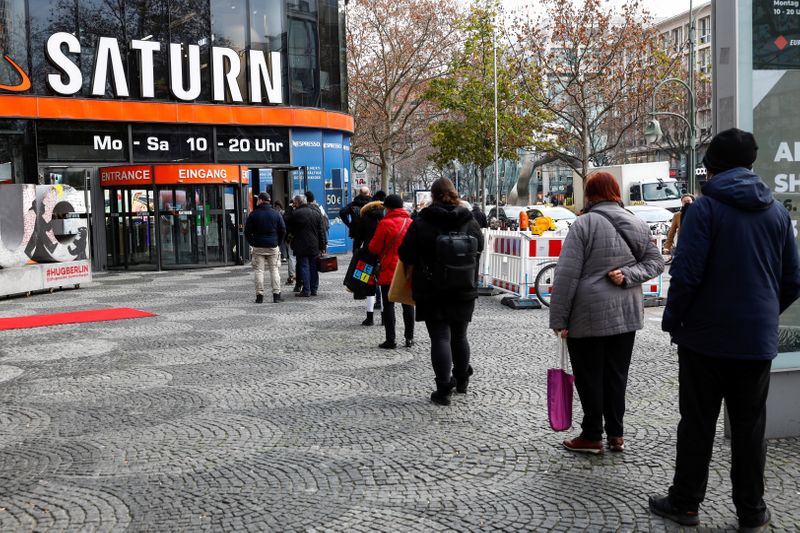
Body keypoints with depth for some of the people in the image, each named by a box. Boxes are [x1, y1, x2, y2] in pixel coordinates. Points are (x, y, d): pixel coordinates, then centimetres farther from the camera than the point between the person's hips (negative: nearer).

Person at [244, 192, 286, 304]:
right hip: (273, 247, 2)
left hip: (258, 247, -2)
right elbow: (283, 230, 3)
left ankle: (259, 295, 0)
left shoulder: (253, 215, -3)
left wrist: (252, 243, 8)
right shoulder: (276, 214, 3)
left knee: (258, 271, 3)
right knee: (274, 270, 8)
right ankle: (276, 294, 3)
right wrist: (278, 243, 12)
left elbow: (247, 232, -3)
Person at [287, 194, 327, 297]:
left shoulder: (295, 214, -9)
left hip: (301, 246, -5)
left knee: (303, 267, -1)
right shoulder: (315, 212, 7)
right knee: (313, 267, 10)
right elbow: (322, 230, 7)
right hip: (314, 246, 5)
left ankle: (306, 290, -3)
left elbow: (290, 229, -1)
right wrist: (323, 245, 8)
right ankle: (314, 289, 14)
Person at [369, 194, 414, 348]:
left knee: (388, 305, 2)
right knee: (408, 304, 12)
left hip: (389, 270, -4)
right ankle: (409, 338, 15)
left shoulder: (385, 223, -12)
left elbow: (374, 248, -7)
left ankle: (391, 340, 1)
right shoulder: (411, 223, 2)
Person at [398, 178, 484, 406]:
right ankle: (461, 380, 33)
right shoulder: (469, 221, 0)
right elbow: (479, 249, 10)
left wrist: (421, 263, 13)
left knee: (440, 337, -1)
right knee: (459, 336, 17)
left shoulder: (421, 223, -9)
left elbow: (405, 255, -7)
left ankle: (444, 389, -4)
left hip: (431, 291, -3)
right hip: (463, 291, 3)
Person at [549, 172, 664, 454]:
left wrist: (559, 318, -12)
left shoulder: (584, 224, -12)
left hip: (589, 314, -6)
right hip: (627, 313, 6)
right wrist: (627, 275, -8)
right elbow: (655, 261, 6)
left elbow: (567, 275, -15)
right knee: (617, 375, 15)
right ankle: (616, 435, 22)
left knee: (589, 377, 6)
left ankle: (592, 436, 14)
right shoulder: (637, 224, 7)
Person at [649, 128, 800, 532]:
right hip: (758, 340, 4)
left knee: (697, 423, 7)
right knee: (750, 426, 13)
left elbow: (686, 274, -16)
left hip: (706, 336, -4)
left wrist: (671, 320, -3)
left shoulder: (705, 208, -10)